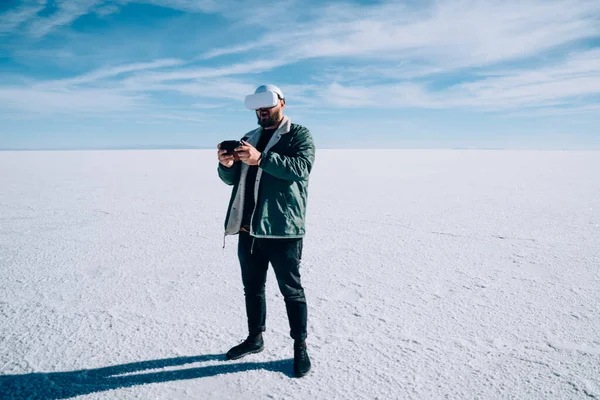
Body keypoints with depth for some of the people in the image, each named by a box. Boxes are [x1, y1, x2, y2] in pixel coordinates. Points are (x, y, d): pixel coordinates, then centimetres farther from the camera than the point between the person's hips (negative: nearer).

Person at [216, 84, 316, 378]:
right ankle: (255, 338, 35)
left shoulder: (299, 134, -1)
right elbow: (232, 179, 14)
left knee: (291, 290, 4)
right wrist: (226, 164, -9)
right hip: (248, 228, 6)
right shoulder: (249, 138, 17)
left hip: (282, 229, -6)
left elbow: (301, 167, -20)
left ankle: (300, 347, 19)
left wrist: (261, 158, -31)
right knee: (252, 287, 17)